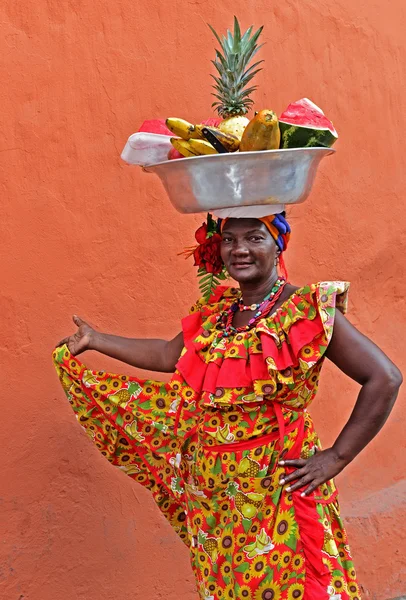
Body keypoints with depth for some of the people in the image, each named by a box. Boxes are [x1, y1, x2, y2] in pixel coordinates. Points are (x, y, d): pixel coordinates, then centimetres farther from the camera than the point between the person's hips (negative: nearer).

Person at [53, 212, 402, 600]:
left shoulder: (309, 311, -13)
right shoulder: (216, 311, 7)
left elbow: (385, 379, -16)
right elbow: (168, 356, 18)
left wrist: (335, 458, -16)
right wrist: (95, 341, 23)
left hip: (276, 486, -6)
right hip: (211, 488, 6)